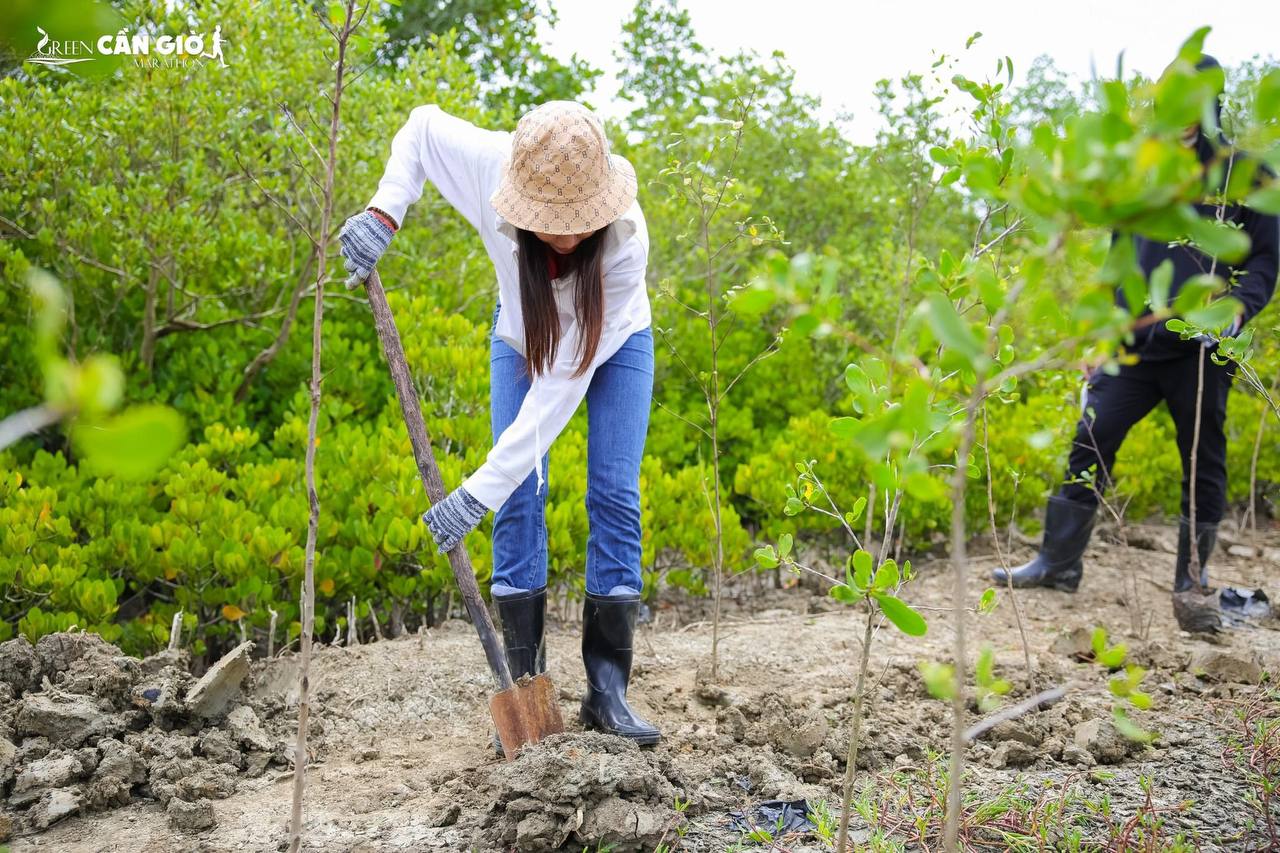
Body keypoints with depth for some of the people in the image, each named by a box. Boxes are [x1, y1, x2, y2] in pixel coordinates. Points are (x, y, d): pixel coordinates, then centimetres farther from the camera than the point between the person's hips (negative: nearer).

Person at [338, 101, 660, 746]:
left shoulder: (625, 242, -41)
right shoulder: (493, 166, -36)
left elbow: (566, 380, -40)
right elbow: (424, 124, -11)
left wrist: (479, 491, -42)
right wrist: (384, 211, -28)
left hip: (614, 344, -2)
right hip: (522, 338, 2)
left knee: (614, 495, -12)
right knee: (520, 500, -9)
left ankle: (607, 688, -5)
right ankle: (525, 684, -3)